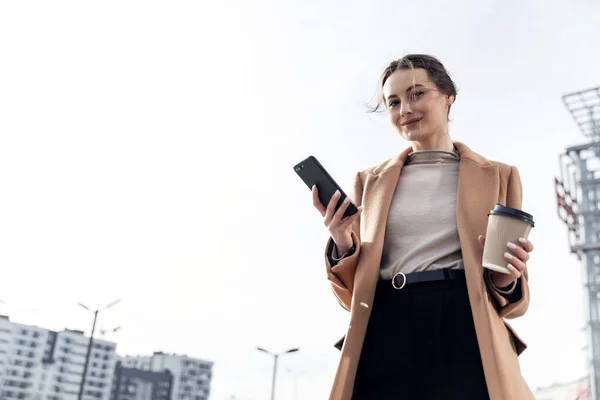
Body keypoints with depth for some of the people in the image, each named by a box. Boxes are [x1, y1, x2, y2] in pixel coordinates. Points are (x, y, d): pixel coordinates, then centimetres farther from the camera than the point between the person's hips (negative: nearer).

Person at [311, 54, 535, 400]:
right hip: (384, 341, 1)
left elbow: (514, 295, 13)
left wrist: (505, 281, -9)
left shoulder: (498, 176, 11)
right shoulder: (370, 181, 15)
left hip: (466, 338, -1)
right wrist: (343, 248, -6)